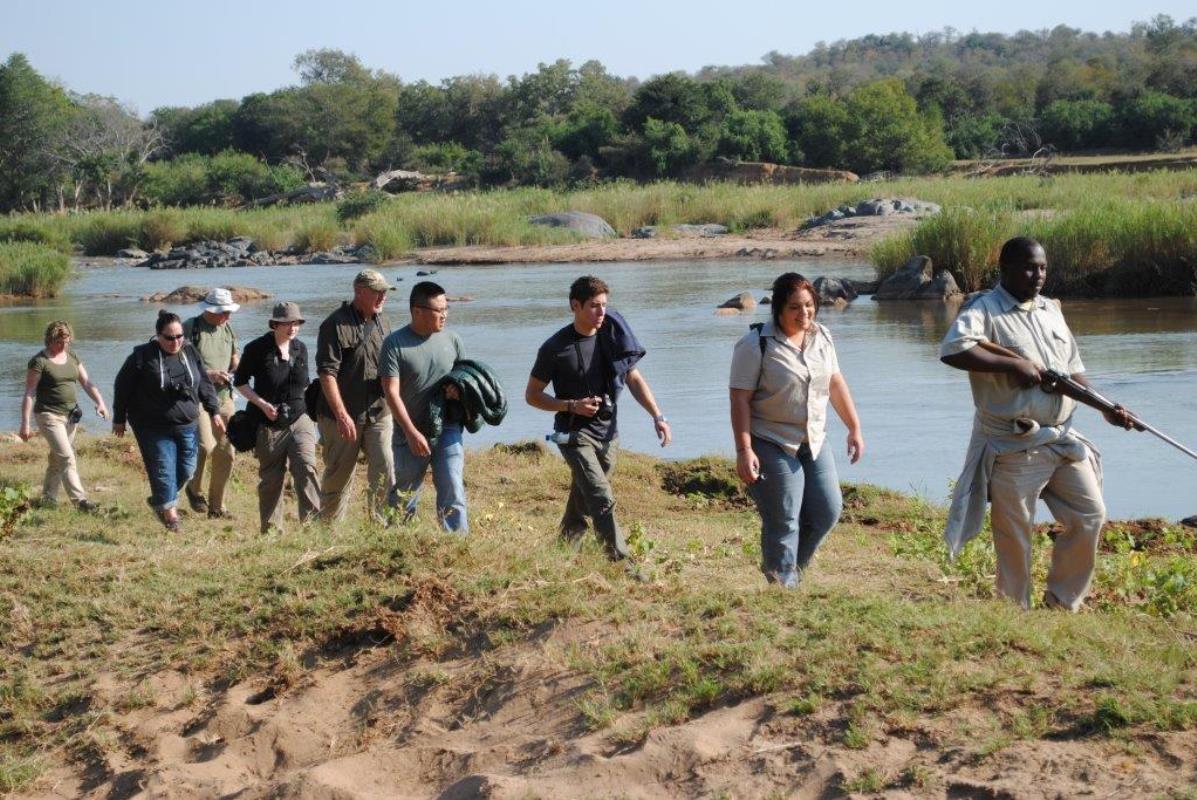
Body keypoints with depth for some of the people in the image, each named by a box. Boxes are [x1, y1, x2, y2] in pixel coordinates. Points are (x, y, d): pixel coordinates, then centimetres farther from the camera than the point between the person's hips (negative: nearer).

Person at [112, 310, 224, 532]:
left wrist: (214, 412, 8)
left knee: (186, 470, 6)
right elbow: (122, 387, -1)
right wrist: (119, 419, 3)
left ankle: (159, 501, 29)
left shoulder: (190, 352, 3)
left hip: (187, 425, 5)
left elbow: (205, 384, 12)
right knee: (163, 470, -8)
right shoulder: (142, 356, -10)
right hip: (154, 428, -5)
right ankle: (169, 512, 4)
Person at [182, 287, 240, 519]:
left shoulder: (227, 329, 12)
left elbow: (235, 357, 24)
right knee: (206, 445, -22)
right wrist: (207, 374, -21)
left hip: (223, 396, 7)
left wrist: (234, 372, 1)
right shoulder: (191, 328, -8)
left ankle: (217, 506, 16)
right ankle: (195, 489, 6)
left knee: (226, 452, 5)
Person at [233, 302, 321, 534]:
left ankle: (312, 519, -20)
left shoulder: (300, 348, 6)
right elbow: (239, 381, 0)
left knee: (306, 466, -18)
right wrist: (261, 404, -13)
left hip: (299, 419, 3)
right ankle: (271, 528, 17)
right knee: (271, 478, 6)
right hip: (269, 424, -3)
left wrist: (312, 412, 14)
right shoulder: (257, 349, -7)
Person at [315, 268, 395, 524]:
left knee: (385, 471, -6)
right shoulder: (336, 325, -12)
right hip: (342, 417, -5)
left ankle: (380, 522, 4)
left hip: (379, 414, 5)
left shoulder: (382, 323, 11)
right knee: (339, 476, 6)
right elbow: (327, 373, -17)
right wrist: (342, 415, -23)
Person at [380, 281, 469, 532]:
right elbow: (391, 392, -12)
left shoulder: (451, 339, 4)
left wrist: (459, 387, -8)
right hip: (410, 434, -2)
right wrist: (412, 433, -19)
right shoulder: (395, 343, -8)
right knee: (404, 495, 11)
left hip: (447, 429, 2)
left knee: (452, 493, -8)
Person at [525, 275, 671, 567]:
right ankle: (622, 565, -21)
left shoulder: (612, 337, 1)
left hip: (607, 432, 5)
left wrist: (657, 415, -3)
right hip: (575, 433, -5)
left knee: (582, 502, 14)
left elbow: (634, 379, 9)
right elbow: (532, 395, -2)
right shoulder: (556, 348, -9)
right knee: (603, 499, -17)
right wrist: (572, 406, -16)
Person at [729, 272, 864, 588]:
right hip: (771, 444, -6)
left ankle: (791, 568, 25)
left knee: (828, 511, 4)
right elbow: (740, 399, -17)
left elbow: (836, 384, 15)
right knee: (783, 522, -6)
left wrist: (855, 428, 14)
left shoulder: (822, 337, 5)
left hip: (814, 441, 6)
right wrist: (744, 450, -22)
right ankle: (783, 586, 6)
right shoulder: (756, 345, -15)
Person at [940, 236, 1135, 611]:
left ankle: (1062, 603, 22)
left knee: (1090, 515, 8)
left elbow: (1073, 370, 20)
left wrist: (1107, 409, 8)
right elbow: (952, 349, -28)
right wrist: (1013, 365, -25)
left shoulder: (1051, 311, 14)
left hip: (1063, 439, 7)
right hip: (1014, 447, -7)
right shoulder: (984, 309, -10)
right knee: (1014, 536, 1)